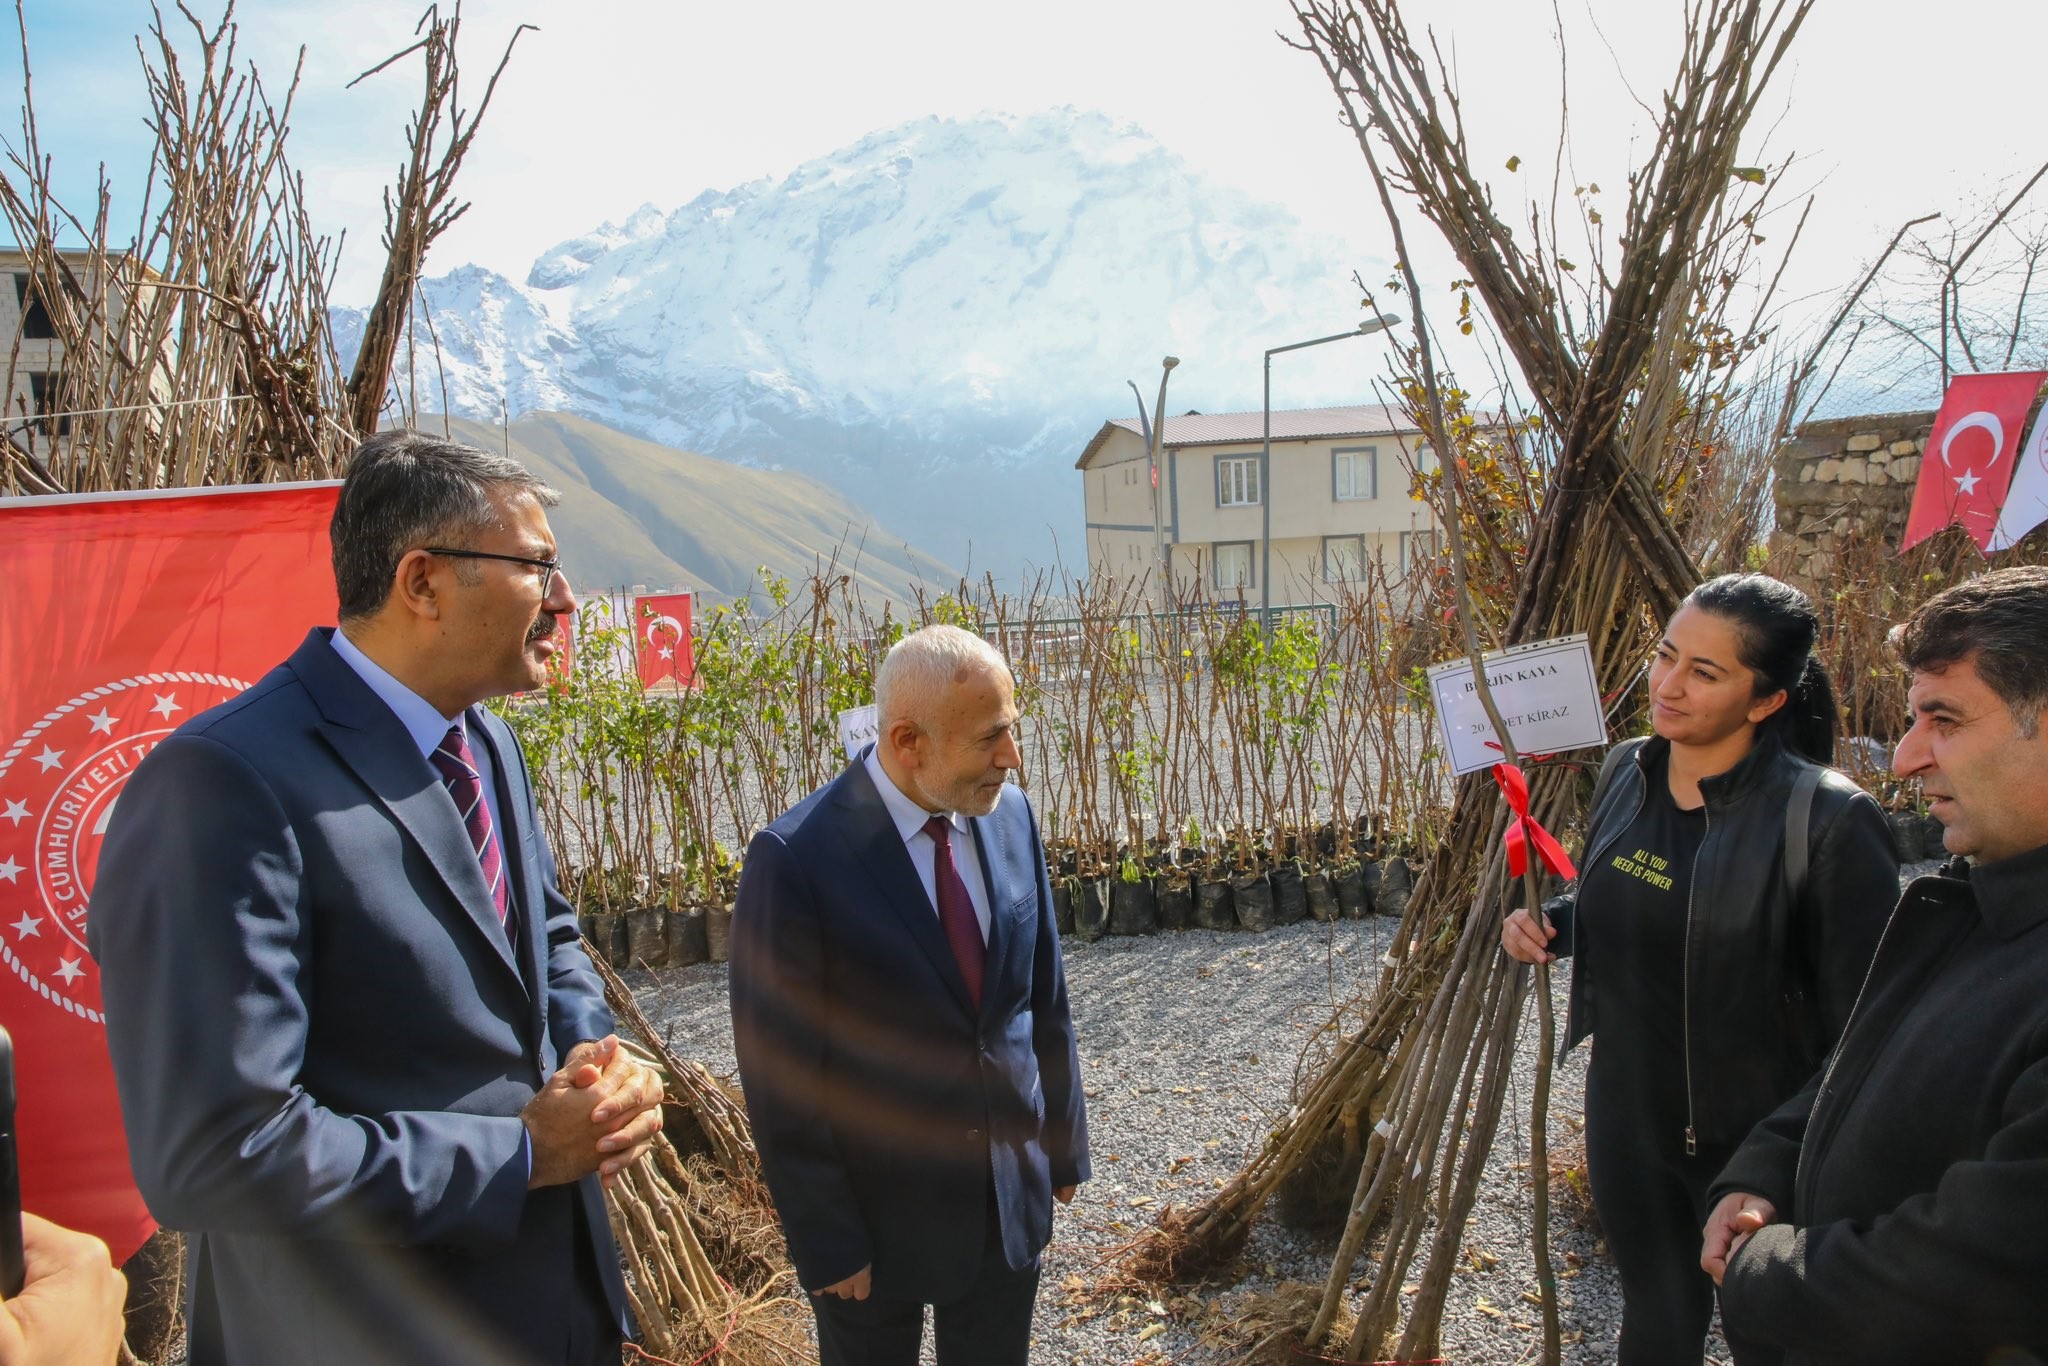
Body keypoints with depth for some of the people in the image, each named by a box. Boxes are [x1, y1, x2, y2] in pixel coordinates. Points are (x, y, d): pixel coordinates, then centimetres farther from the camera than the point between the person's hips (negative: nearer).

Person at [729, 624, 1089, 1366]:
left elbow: (1045, 995, 5)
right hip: (879, 1208, -4)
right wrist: (825, 1241, -12)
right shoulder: (796, 859, -23)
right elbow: (782, 1077, -17)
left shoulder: (1009, 813, -6)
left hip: (1012, 1190, 5)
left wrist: (1065, 1141, 10)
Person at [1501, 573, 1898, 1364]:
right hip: (1627, 1118, 6)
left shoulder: (1827, 819, -22)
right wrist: (1547, 926, -6)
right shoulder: (1626, 774, -2)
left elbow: (1863, 1024, -18)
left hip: (1757, 1146, -5)